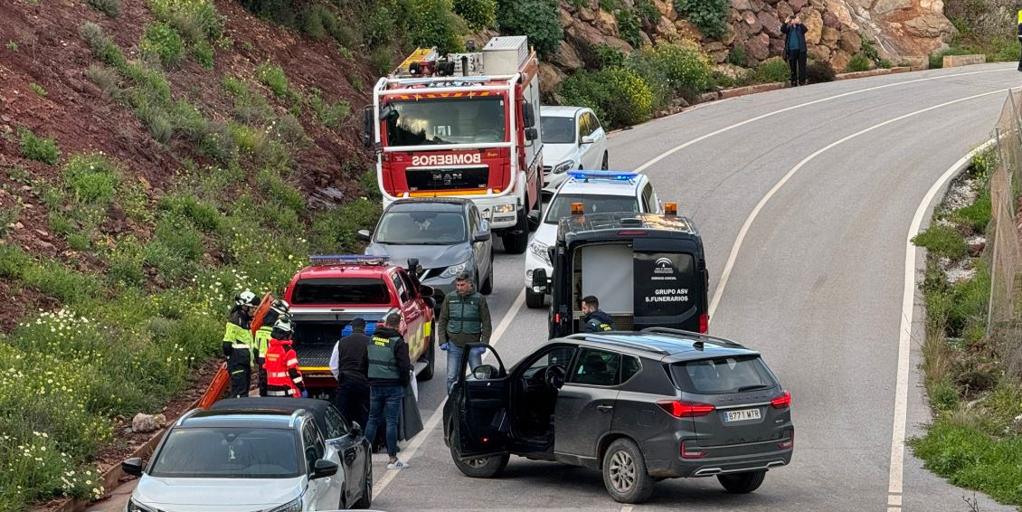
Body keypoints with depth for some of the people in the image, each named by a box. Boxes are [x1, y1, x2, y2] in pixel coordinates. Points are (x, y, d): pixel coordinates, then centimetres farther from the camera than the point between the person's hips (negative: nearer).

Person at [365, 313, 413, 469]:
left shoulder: (372, 339, 6)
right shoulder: (398, 342, -11)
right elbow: (404, 366, -15)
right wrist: (404, 381, 2)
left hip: (374, 385, 5)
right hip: (393, 386, -5)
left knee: (373, 419, 14)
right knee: (391, 421, -2)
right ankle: (392, 459, 0)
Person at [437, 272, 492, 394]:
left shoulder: (479, 299, -1)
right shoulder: (449, 298, 4)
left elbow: (486, 324, 1)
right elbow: (442, 322, 9)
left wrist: (484, 343, -8)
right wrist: (443, 341, -1)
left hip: (473, 344, -1)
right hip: (454, 345, 1)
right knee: (452, 377, 2)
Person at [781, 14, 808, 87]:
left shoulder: (800, 27, 3)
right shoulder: (788, 28, 7)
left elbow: (805, 30, -19)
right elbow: (782, 30, -12)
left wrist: (799, 23, -32)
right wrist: (786, 23, -27)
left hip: (801, 50, -1)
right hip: (791, 50, 1)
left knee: (802, 67, -4)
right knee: (793, 67, 5)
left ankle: (802, 81, -4)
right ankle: (793, 82, 10)